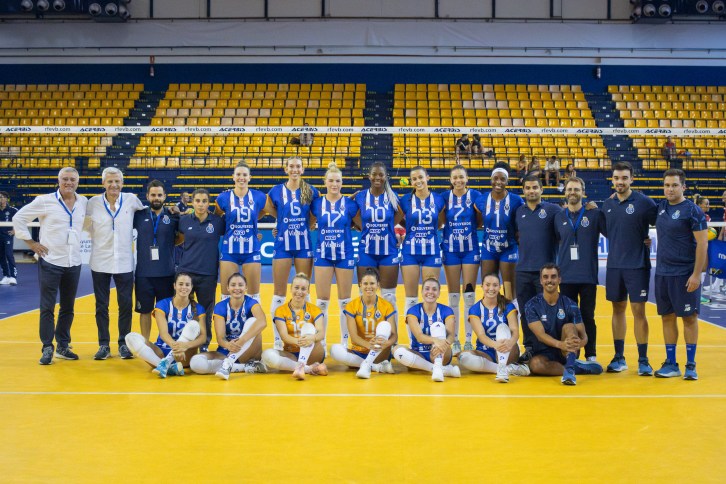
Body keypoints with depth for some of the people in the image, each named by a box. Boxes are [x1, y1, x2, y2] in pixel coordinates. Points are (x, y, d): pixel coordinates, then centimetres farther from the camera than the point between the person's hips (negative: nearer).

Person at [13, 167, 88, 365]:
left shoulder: (83, 202, 5)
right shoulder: (45, 201, -6)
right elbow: (19, 218, -1)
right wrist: (31, 242, -5)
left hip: (74, 264, 4)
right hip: (50, 262, -4)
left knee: (68, 308, 11)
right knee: (47, 307, -1)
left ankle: (63, 346, 22)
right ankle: (47, 348, 7)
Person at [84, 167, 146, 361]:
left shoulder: (131, 199, -2)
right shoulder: (93, 202, -2)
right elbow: (87, 227, 8)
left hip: (124, 262, 0)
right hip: (100, 262, 0)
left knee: (126, 305, 3)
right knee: (101, 306, 6)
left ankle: (123, 344, 16)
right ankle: (104, 345, 16)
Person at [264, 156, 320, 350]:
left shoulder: (311, 191, 2)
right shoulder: (276, 191, 1)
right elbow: (269, 210, 11)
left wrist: (308, 224, 3)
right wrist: (285, 221, 2)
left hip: (304, 245, 1)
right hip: (283, 245, -1)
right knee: (279, 293, 1)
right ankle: (277, 339, 8)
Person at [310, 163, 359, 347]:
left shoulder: (350, 204, -2)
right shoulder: (316, 203, 1)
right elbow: (310, 224, 13)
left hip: (345, 255, -1)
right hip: (323, 255, 1)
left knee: (344, 302, 6)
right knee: (321, 302, 3)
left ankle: (345, 342, 16)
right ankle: (320, 341, 13)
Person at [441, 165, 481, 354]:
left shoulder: (475, 196, -1)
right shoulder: (444, 197, 1)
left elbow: (480, 222, 5)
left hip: (470, 249, -1)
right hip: (450, 249, 1)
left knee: (469, 294, 2)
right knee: (453, 295, 5)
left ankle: (468, 340, 10)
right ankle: (454, 340, 13)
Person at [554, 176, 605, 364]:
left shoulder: (594, 214, 0)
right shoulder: (559, 217, 8)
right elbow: (554, 243, 15)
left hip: (588, 276, -2)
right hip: (566, 276, 2)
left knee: (587, 316, 3)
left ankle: (591, 355, 12)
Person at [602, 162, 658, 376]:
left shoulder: (644, 202, -8)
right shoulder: (607, 205, 6)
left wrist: (648, 239, -9)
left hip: (637, 265, -4)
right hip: (614, 265, 4)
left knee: (638, 311, -2)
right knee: (618, 309, 10)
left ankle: (643, 360, 8)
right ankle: (619, 358, 19)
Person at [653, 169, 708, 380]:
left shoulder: (692, 211, -10)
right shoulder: (661, 207, 7)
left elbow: (702, 243, -13)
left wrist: (696, 274, -17)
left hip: (685, 274, -6)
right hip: (662, 272, 6)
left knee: (689, 317, 2)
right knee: (667, 317, 9)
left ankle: (690, 365, 10)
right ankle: (671, 364, 17)